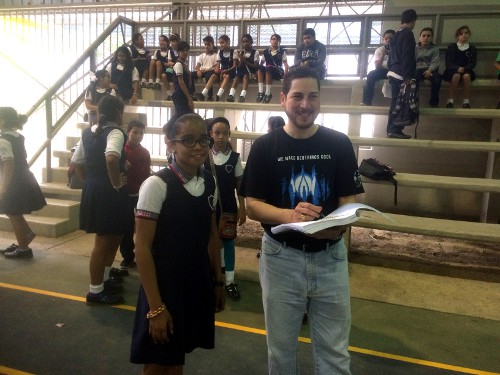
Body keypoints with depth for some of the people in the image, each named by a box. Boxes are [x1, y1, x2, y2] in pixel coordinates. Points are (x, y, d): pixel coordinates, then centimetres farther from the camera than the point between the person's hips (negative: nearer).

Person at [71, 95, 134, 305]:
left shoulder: (88, 132, 11)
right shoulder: (115, 132, -15)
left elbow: (76, 162, 15)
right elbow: (111, 158, -34)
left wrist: (89, 181, 18)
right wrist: (117, 183, -21)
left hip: (92, 189, 9)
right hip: (109, 192, -9)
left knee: (113, 236, 22)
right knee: (103, 241, 2)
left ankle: (103, 279, 33)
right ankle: (95, 291, 14)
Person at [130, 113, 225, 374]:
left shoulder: (209, 182, 1)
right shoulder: (157, 185, -17)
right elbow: (142, 247, -16)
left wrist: (217, 281, 12)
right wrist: (156, 306, -16)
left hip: (199, 282, 5)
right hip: (165, 283, -5)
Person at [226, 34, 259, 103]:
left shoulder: (255, 52, 0)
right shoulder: (241, 53, 12)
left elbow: (256, 66, -10)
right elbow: (239, 67, 6)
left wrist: (245, 61, -17)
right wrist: (241, 60, -14)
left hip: (252, 72, -4)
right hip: (242, 71, 4)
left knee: (245, 75, -34)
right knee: (237, 75, -27)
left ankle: (243, 95, -49)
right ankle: (231, 95, -41)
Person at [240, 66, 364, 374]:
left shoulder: (339, 144, -1)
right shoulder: (265, 146, -4)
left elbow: (349, 201, 0)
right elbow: (253, 205, -6)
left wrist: (337, 225, -23)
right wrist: (289, 215, -26)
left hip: (329, 257, 1)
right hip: (281, 257, 0)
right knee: (281, 348, 18)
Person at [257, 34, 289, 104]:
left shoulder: (282, 51, 6)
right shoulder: (266, 51, 12)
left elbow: (286, 64, -1)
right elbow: (261, 63, 13)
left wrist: (285, 75, -15)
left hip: (278, 72, -3)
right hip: (267, 70, 3)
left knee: (268, 69, -35)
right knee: (260, 67, -28)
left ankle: (268, 93, -34)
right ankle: (261, 92, -33)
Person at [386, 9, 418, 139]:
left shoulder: (396, 35, 18)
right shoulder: (408, 34, -9)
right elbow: (407, 57, -17)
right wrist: (407, 77, -20)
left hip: (393, 73, 9)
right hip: (401, 75, -9)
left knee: (395, 103, 10)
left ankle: (392, 129, 12)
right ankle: (395, 130, -7)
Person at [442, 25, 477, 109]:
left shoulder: (472, 49, 11)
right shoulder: (451, 47, 6)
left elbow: (473, 63, 3)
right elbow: (448, 62, -3)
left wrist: (464, 68, -18)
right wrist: (457, 68, -21)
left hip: (466, 70, 1)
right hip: (452, 70, -1)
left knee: (466, 76, -35)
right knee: (456, 75, -37)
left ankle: (466, 101, -30)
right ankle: (450, 100, -33)